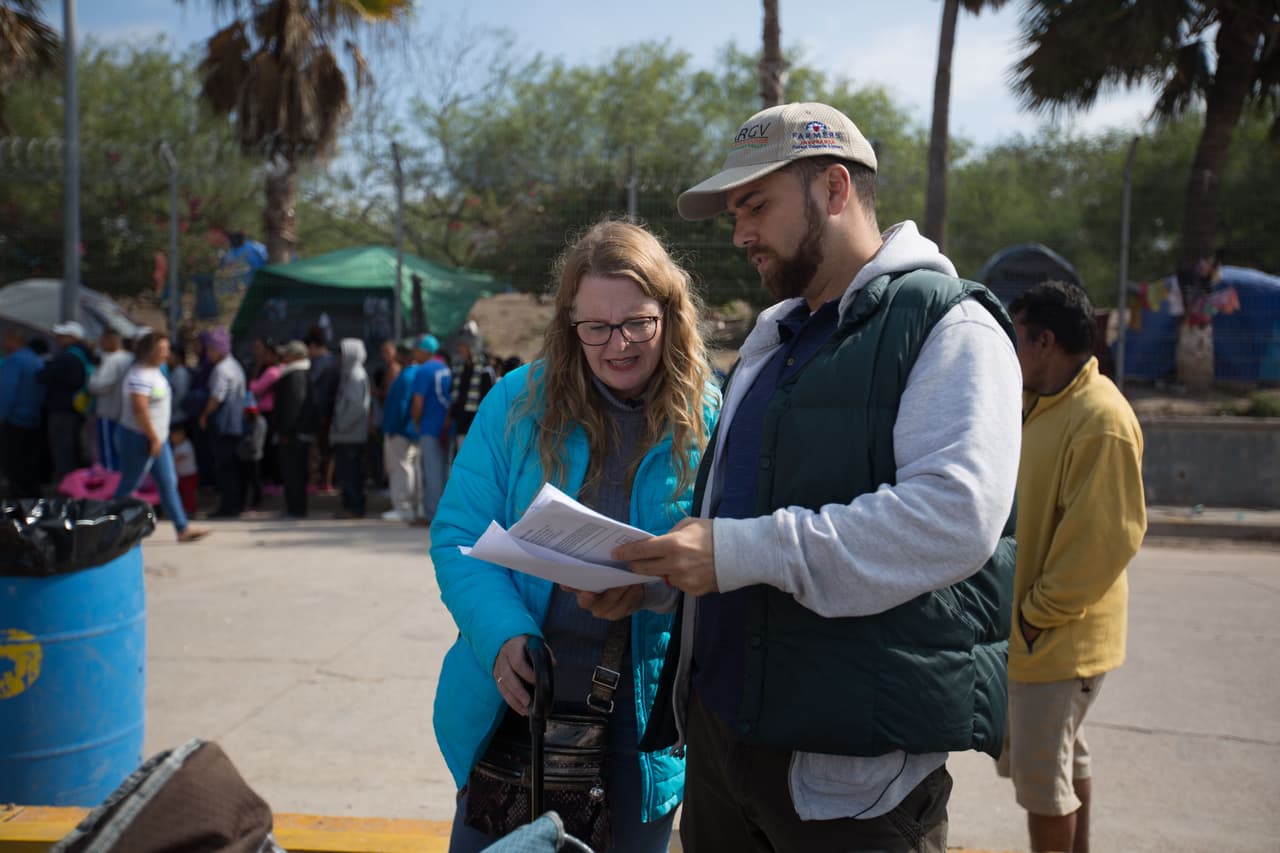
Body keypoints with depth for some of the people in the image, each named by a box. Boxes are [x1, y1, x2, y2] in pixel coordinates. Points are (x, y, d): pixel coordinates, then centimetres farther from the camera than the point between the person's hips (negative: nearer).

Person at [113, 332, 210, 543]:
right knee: (128, 487, -1)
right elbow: (139, 409, -26)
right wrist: (153, 438, -22)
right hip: (139, 439, -10)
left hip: (158, 439, 10)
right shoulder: (140, 376, -19)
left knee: (169, 483, 8)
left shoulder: (155, 371, 12)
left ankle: (183, 529, 10)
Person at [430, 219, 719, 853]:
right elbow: (458, 538, -5)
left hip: (643, 715, 0)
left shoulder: (710, 423, -7)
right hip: (516, 700, 1)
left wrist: (656, 583, -29)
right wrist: (503, 635, -21)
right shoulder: (517, 403, -5)